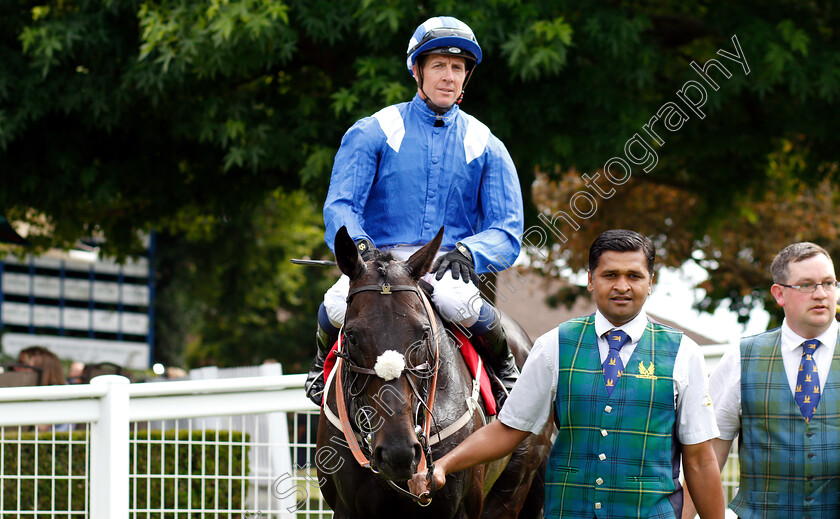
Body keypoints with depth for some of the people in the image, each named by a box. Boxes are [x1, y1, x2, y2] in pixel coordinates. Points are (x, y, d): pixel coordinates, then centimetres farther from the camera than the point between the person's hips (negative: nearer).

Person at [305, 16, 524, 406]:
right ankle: (324, 361, 6)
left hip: (448, 267, 0)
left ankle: (503, 362, -3)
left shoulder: (486, 148, 10)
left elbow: (507, 232, 4)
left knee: (458, 302, -37)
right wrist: (360, 245, -26)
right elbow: (340, 206, -3)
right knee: (337, 307, -32)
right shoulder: (371, 134, 6)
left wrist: (468, 252, -19)